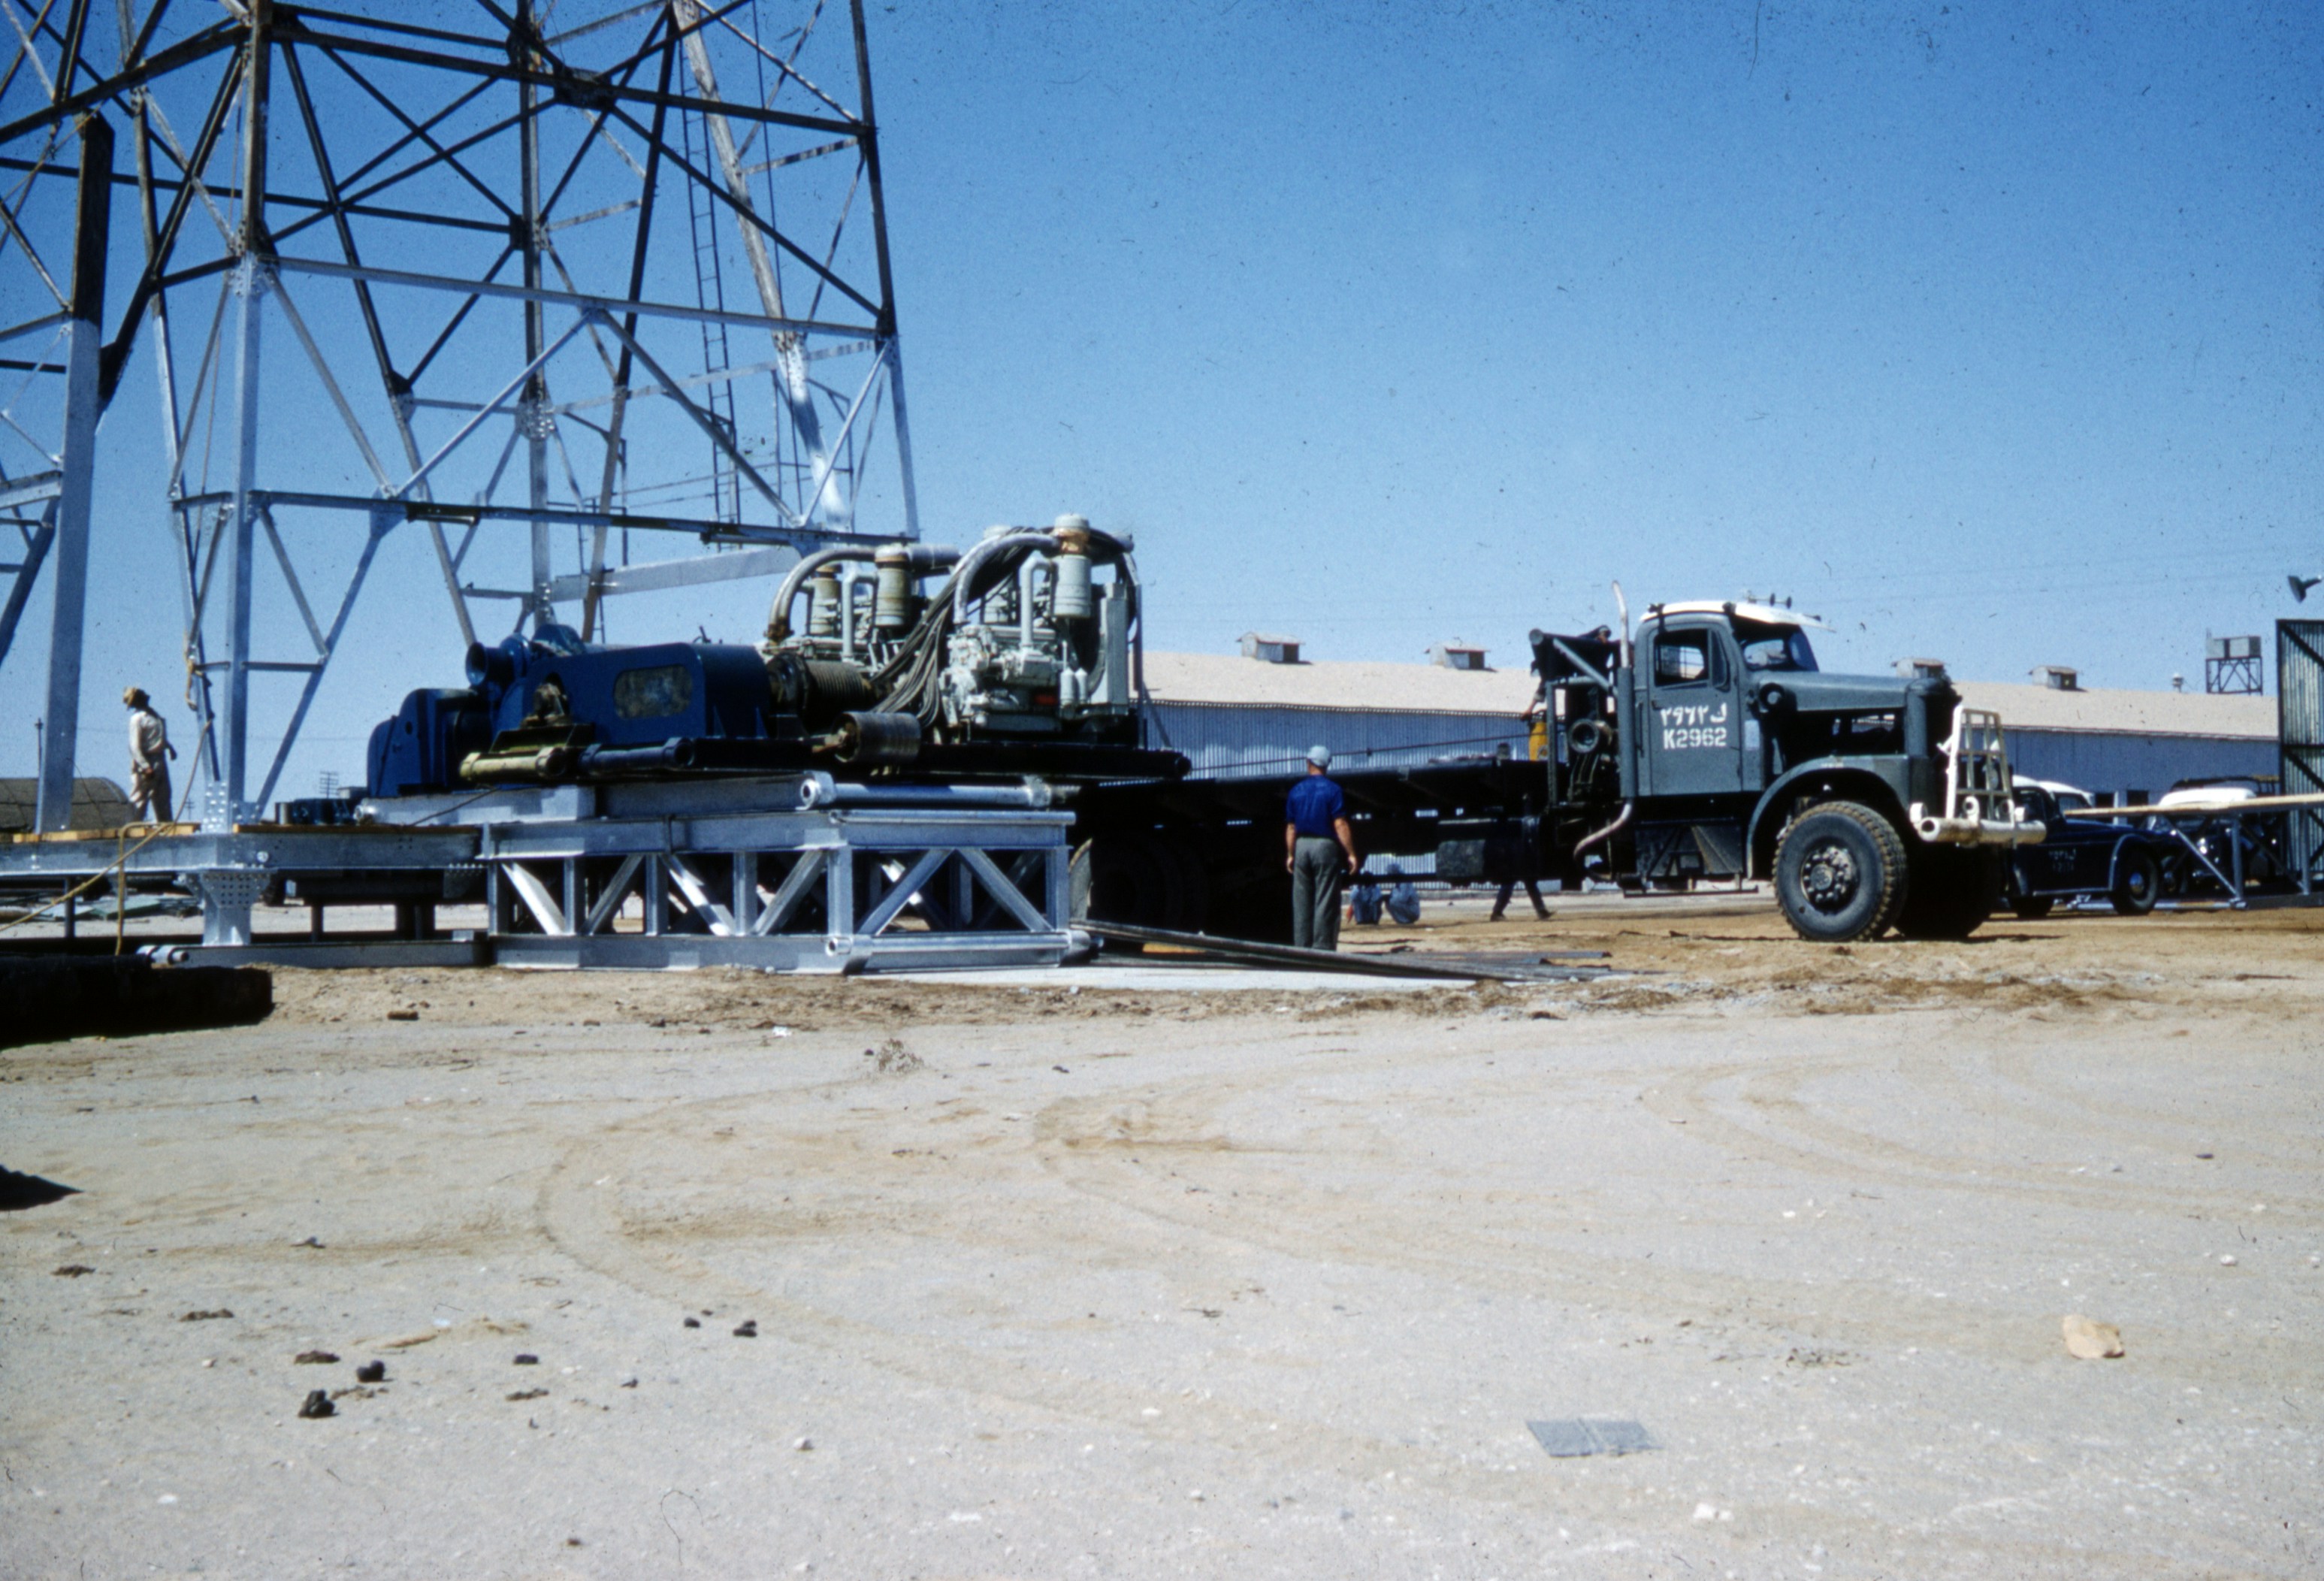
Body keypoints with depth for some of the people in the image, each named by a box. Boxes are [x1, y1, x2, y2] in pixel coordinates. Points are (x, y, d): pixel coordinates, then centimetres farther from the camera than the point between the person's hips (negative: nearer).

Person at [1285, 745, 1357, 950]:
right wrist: (1351, 854, -10)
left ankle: (1302, 948, 9)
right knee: (1325, 902, -2)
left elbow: (1291, 827, 8)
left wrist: (1290, 855, 15)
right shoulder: (1332, 789, -7)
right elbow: (1340, 825, -12)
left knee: (1301, 902, 8)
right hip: (1325, 846, -4)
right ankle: (1322, 947, -5)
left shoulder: (1296, 791, 6)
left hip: (1301, 847, 4)